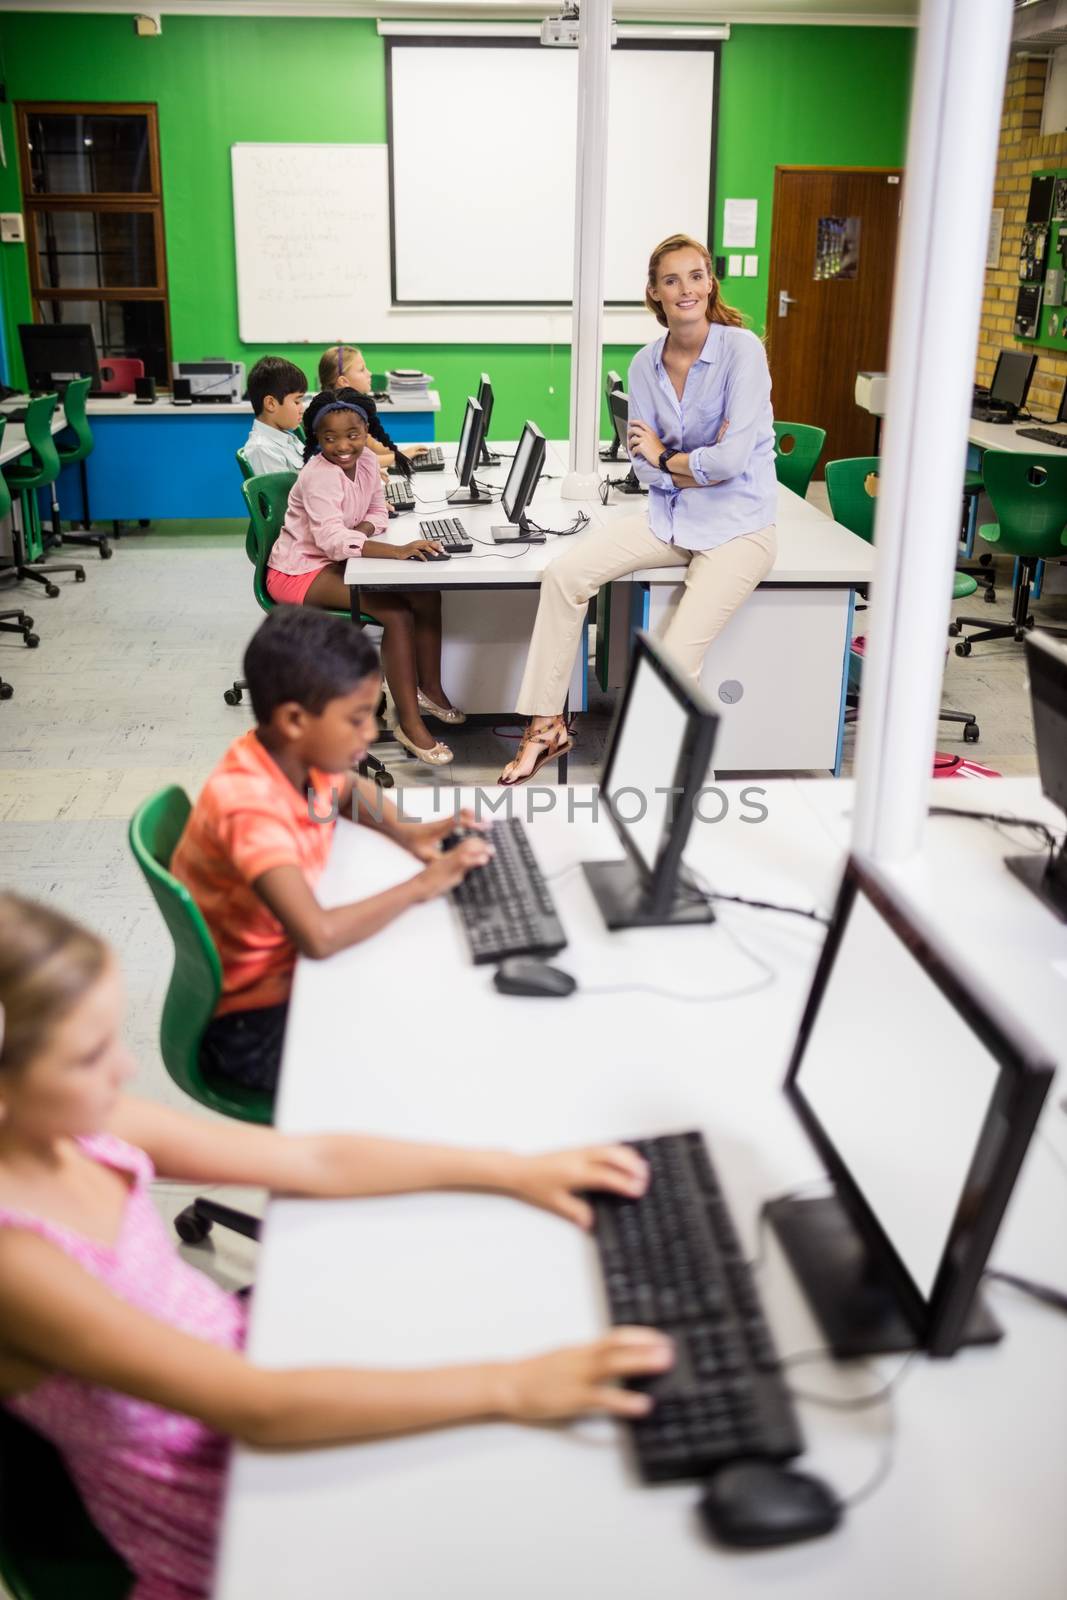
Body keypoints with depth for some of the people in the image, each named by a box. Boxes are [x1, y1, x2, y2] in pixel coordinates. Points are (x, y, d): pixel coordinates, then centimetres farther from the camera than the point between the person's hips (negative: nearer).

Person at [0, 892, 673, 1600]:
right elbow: (258, 1411, -34)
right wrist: (515, 1387, -34)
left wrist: (519, 1171, -7)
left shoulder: (77, 1125, -12)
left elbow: (314, 1161, -5)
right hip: (213, 1504, -6)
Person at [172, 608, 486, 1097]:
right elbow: (318, 935, -41)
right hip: (250, 1024, -8)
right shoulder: (250, 805, -31)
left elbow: (354, 790, 18)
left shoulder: (300, 757, -8)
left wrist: (405, 832, -3)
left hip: (294, 968, 8)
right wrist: (420, 886, -27)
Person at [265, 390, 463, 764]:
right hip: (299, 572, -8)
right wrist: (398, 551, -47)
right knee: (397, 613, -26)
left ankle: (429, 689, 5)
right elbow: (332, 539, -36)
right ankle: (409, 723, -22)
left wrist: (360, 531, -17)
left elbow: (378, 514, 9)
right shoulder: (320, 476, -25)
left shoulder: (366, 460, -2)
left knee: (427, 593, -9)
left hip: (337, 560, 8)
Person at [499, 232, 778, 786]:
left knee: (676, 657, -22)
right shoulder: (645, 364, 5)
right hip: (670, 517, 6)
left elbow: (732, 459, -19)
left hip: (737, 526, -5)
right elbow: (643, 465, 4)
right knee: (563, 573, -14)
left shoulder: (741, 350, -12)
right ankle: (545, 725, -7)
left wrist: (666, 457, -6)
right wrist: (700, 462, -11)